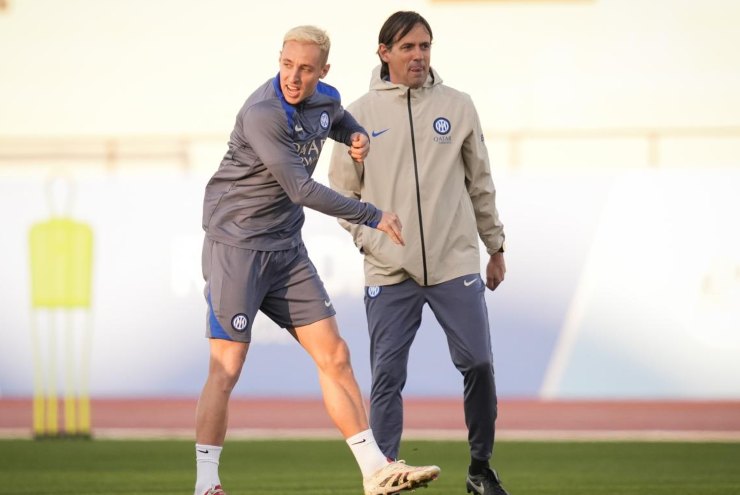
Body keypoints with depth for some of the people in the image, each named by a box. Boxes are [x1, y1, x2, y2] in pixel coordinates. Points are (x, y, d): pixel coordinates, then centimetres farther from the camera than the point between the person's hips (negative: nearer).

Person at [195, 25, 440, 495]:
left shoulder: (327, 99, 3)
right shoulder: (262, 115, -22)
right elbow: (302, 190, -22)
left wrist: (357, 135, 6)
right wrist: (372, 217, -15)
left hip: (287, 249, 7)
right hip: (236, 244, -7)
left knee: (334, 356, 5)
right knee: (227, 368, -11)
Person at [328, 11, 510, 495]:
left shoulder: (458, 106, 6)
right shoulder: (360, 114, 3)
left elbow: (480, 183, 13)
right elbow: (343, 190, 8)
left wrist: (496, 247, 15)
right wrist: (370, 238, -4)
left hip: (456, 265, 1)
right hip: (389, 273, -1)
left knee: (478, 363, -1)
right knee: (387, 376, -2)